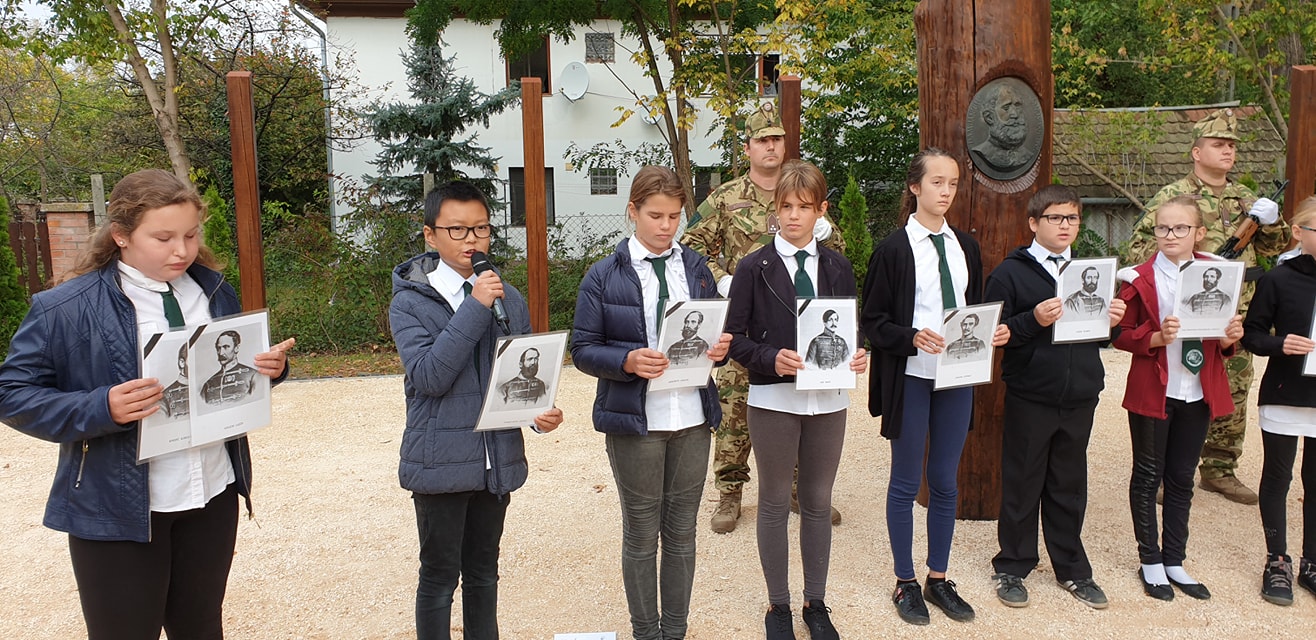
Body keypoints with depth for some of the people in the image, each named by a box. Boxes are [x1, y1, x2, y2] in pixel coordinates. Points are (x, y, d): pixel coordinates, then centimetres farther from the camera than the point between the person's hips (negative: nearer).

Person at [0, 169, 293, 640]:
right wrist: (101, 410, -26)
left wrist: (269, 367, -9)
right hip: (117, 510, -4)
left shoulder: (213, 292, 3)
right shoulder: (66, 308, -13)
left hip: (214, 497, 4)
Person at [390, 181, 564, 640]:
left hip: (498, 461, 4)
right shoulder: (410, 303, -7)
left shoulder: (509, 299, 6)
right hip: (441, 462, -4)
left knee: (483, 573, 19)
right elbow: (428, 376, -21)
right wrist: (475, 307, -23)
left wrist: (540, 413, -9)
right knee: (440, 576, 8)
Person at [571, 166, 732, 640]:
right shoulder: (604, 276, -5)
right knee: (641, 534, 10)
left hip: (692, 417, 3)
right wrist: (628, 361, -23)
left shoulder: (695, 267, 6)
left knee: (682, 531, 14)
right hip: (635, 421, -3)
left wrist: (720, 347, -10)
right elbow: (583, 349, -6)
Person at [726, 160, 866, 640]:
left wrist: (859, 357, -11)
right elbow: (734, 338, -6)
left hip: (828, 400, 3)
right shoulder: (754, 267, -5)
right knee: (775, 503, 10)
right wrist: (771, 359, -23)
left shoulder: (838, 268, 4)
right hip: (774, 400, -2)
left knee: (818, 502, 14)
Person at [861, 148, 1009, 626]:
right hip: (911, 377, -5)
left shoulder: (965, 246, 9)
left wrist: (993, 332, -5)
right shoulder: (894, 249, -7)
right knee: (905, 483, 8)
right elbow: (873, 321, -8)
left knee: (945, 482, 13)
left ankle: (939, 578, 27)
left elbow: (974, 308, 15)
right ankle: (905, 583, 22)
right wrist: (913, 337, -24)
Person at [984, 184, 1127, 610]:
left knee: (1069, 486, 13)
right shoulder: (1011, 272, -4)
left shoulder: (1089, 271, 13)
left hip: (1080, 399, 4)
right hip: (1029, 399, -4)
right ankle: (1012, 567, 20)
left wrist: (1111, 322, -3)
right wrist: (1033, 320, -24)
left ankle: (1071, 568, 28)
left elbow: (1100, 338, 18)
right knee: (1022, 484, 6)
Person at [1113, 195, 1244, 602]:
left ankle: (1175, 561, 25)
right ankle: (1151, 561, 19)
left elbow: (1223, 338, 12)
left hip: (1198, 392, 4)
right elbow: (1122, 335, -7)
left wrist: (1229, 339, -9)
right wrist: (1158, 337, -23)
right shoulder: (1139, 279, -5)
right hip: (1152, 391, -3)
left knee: (1182, 478, 13)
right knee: (1148, 476, 6)